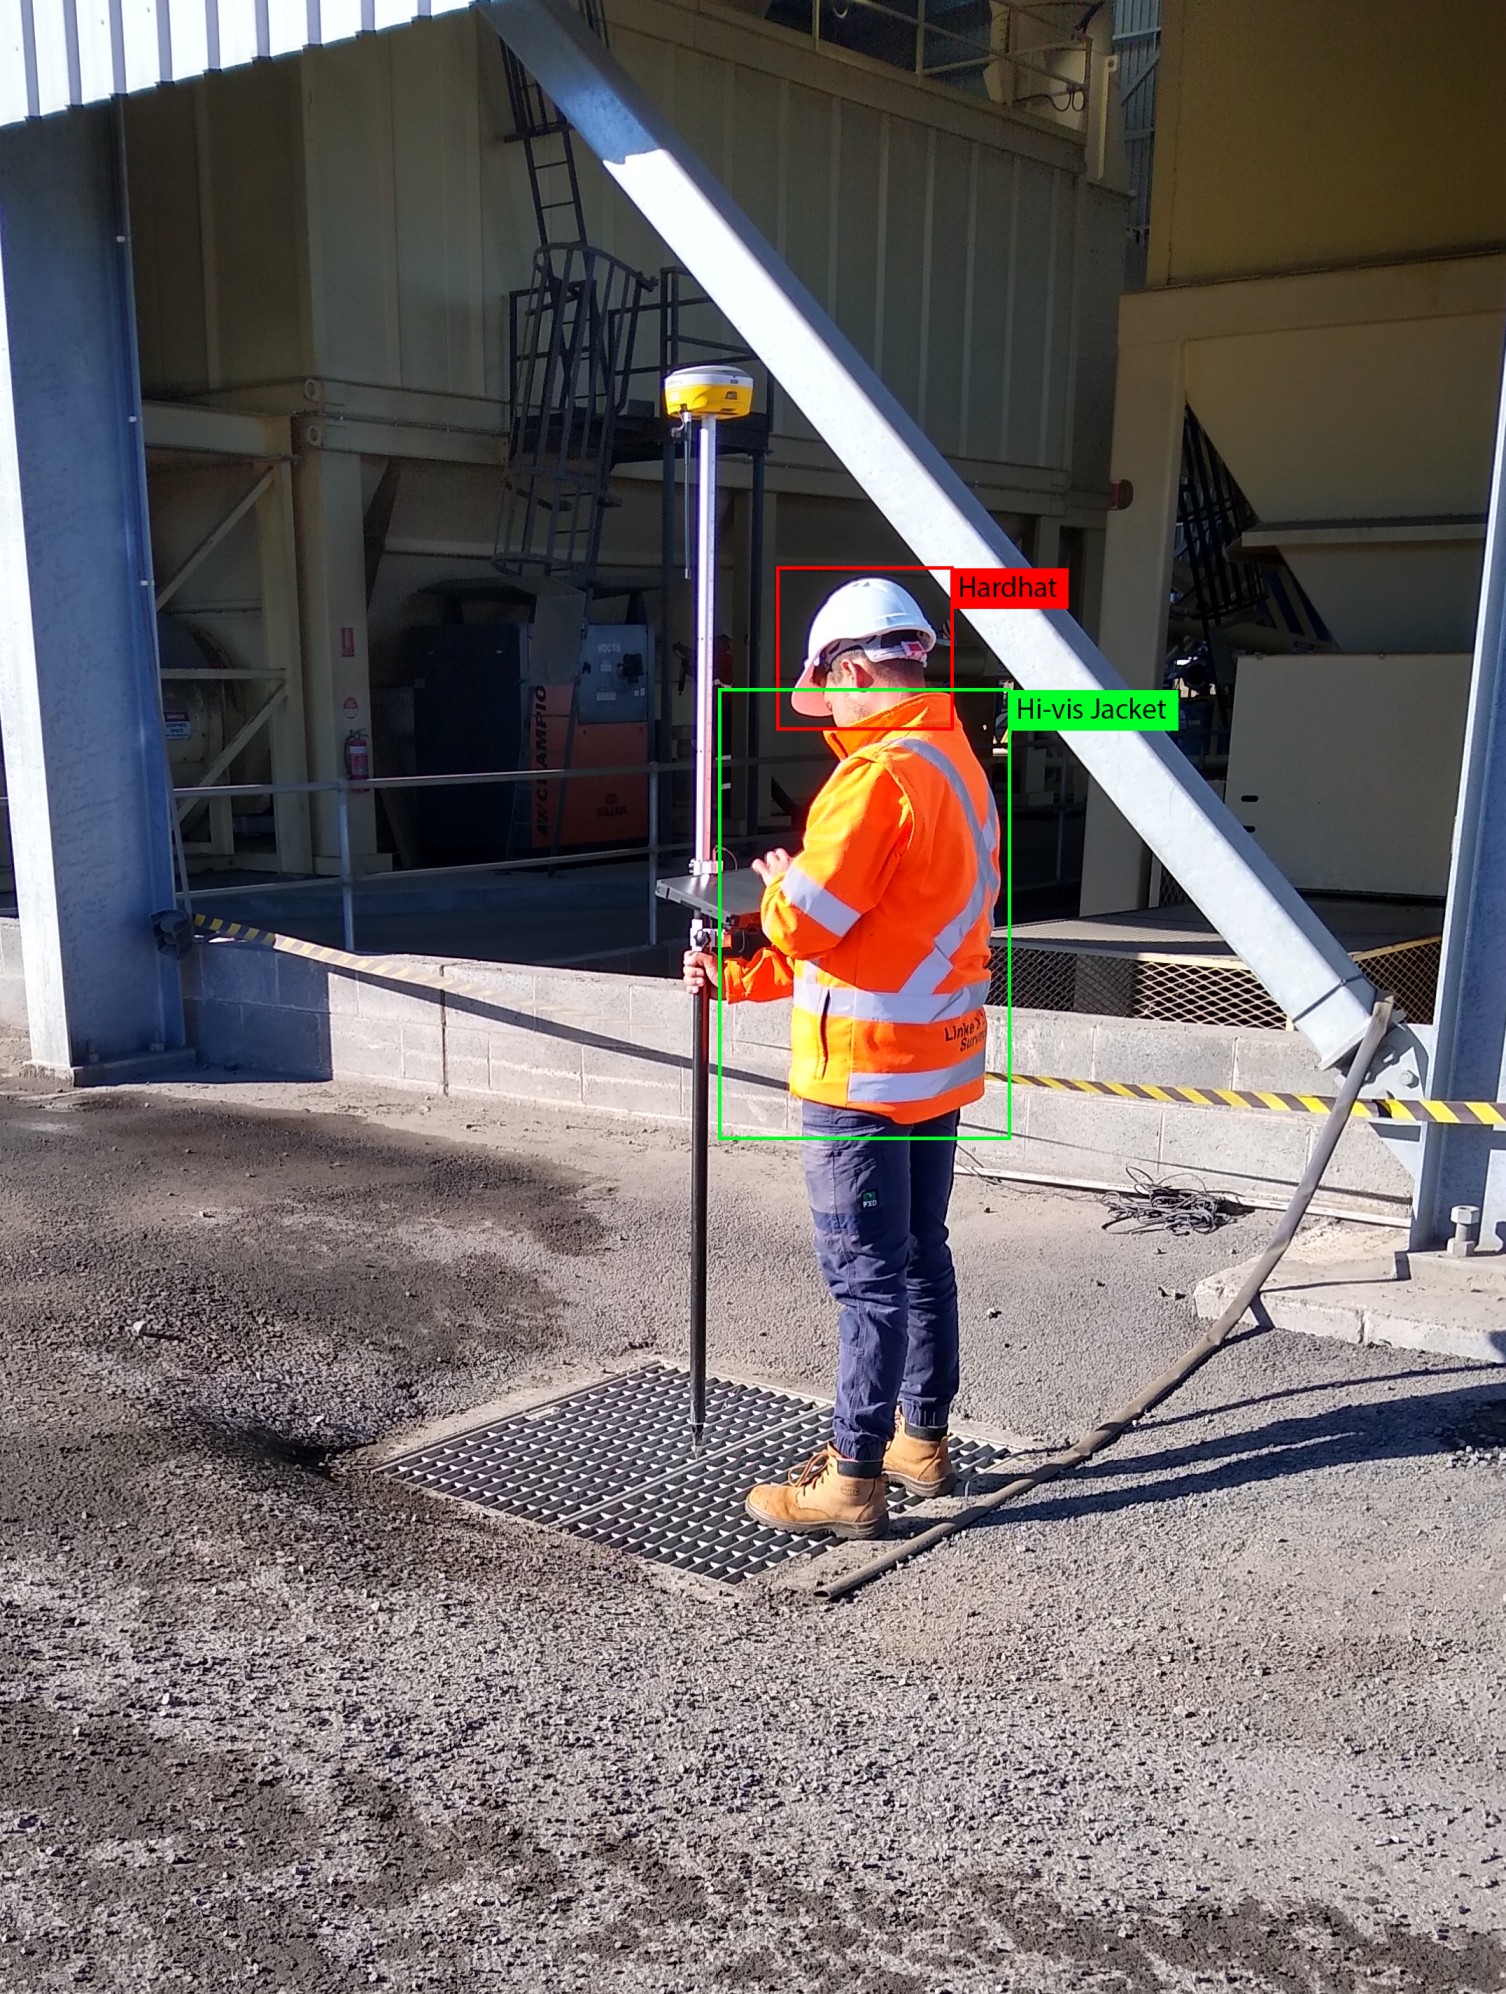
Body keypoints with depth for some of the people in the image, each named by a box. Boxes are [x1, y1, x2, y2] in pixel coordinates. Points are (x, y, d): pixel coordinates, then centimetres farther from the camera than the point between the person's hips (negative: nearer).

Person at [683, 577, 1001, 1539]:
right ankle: (924, 1441, 31)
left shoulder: (878, 777, -20)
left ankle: (853, 1479, 11)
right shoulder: (961, 763, 11)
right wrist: (738, 977, 14)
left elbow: (805, 924, -22)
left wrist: (778, 883, 2)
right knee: (921, 1256, 18)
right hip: (942, 1060, 9)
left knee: (868, 1276, 0)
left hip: (866, 1070, -9)